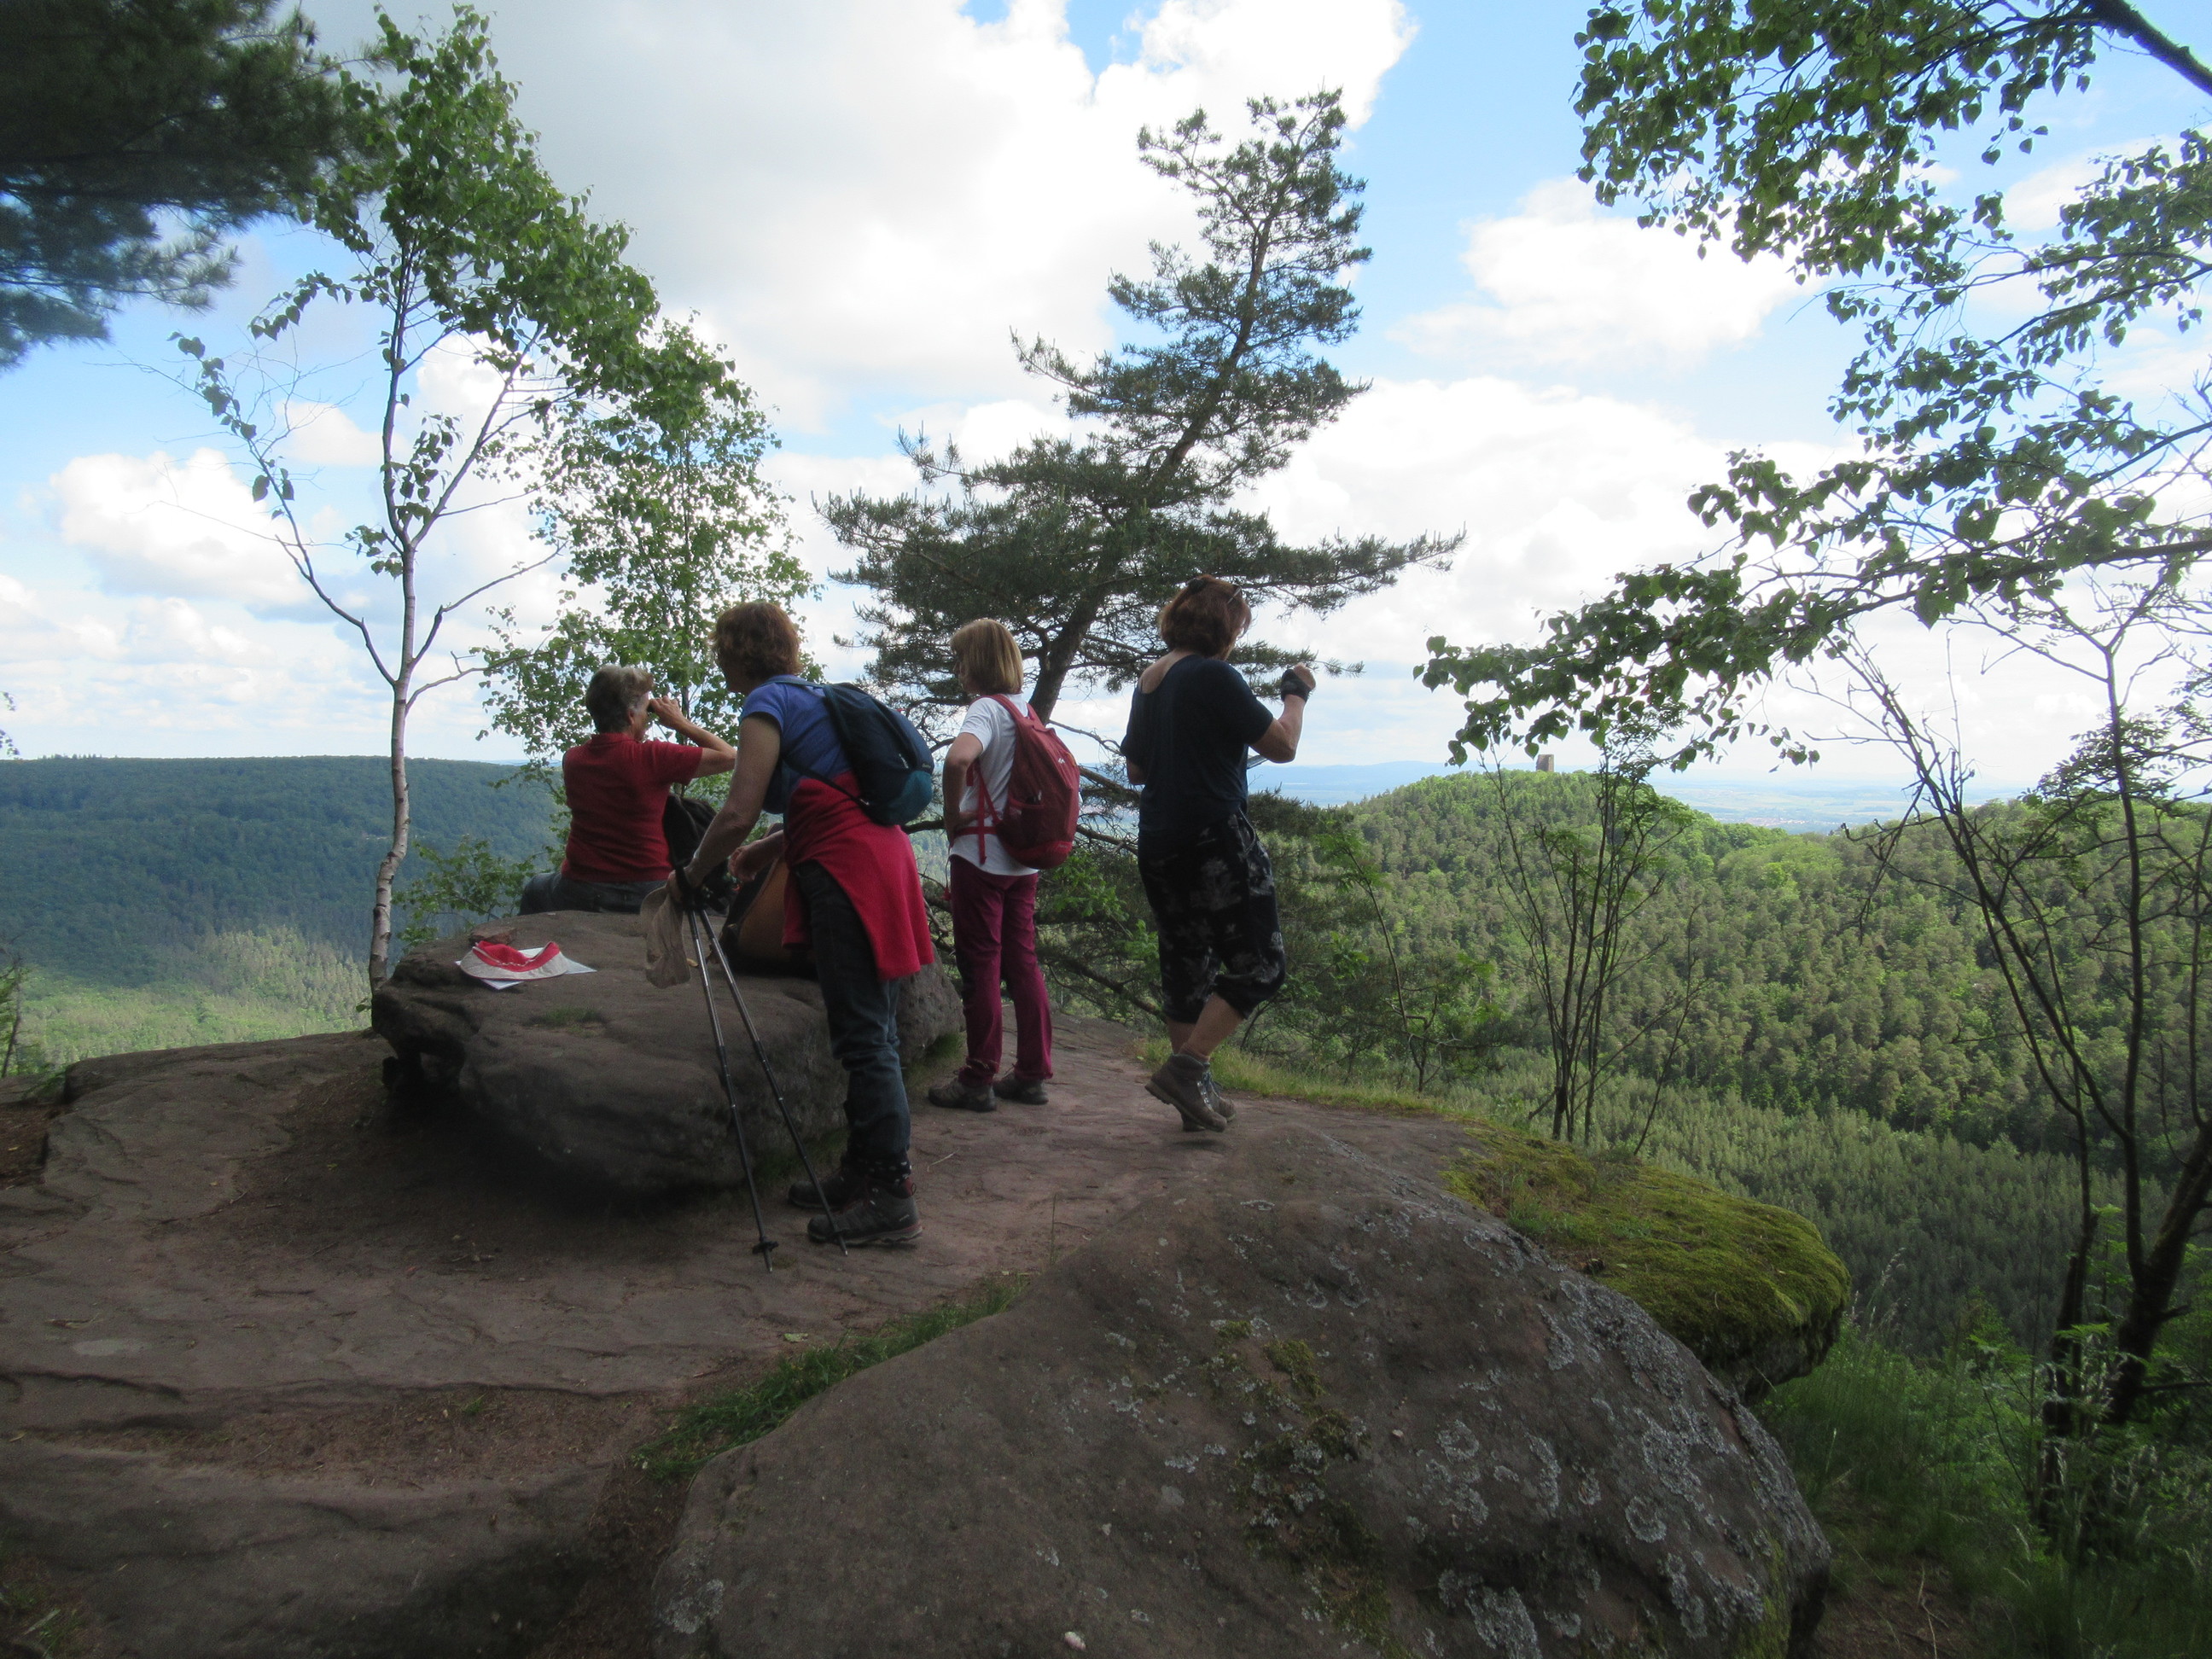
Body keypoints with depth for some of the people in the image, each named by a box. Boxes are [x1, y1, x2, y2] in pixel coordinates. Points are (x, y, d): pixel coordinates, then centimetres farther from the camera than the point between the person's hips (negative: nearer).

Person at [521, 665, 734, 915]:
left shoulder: (571, 759, 0)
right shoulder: (652, 757, -16)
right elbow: (730, 757, -12)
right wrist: (681, 723, -2)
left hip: (579, 893, 4)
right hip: (646, 894, -4)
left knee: (533, 890, 35)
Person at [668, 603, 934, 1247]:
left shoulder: (768, 703, -6)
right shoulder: (817, 697, 21)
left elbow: (738, 814, -13)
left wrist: (689, 877, 0)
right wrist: (768, 850, 27)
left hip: (848, 874, -10)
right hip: (882, 856, 10)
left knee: (864, 1039, -7)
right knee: (873, 1032, 14)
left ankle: (890, 1199, -2)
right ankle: (865, 1171, 24)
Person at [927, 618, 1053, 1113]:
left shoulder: (986, 708, -14)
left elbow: (958, 758, -34)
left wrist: (953, 814, -20)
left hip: (982, 855, -7)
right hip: (1024, 858, 8)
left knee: (981, 965, 0)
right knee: (1023, 961, 11)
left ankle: (978, 1081, 6)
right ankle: (1032, 1073, 17)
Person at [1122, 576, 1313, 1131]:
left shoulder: (1147, 683, 13)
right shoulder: (1213, 676, -12)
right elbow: (1282, 746, -9)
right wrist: (1296, 693, 7)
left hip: (1157, 845, 9)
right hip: (1214, 838, -9)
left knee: (1185, 965, 14)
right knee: (1258, 965, -1)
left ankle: (1198, 1095, 19)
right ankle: (1185, 1069, -10)